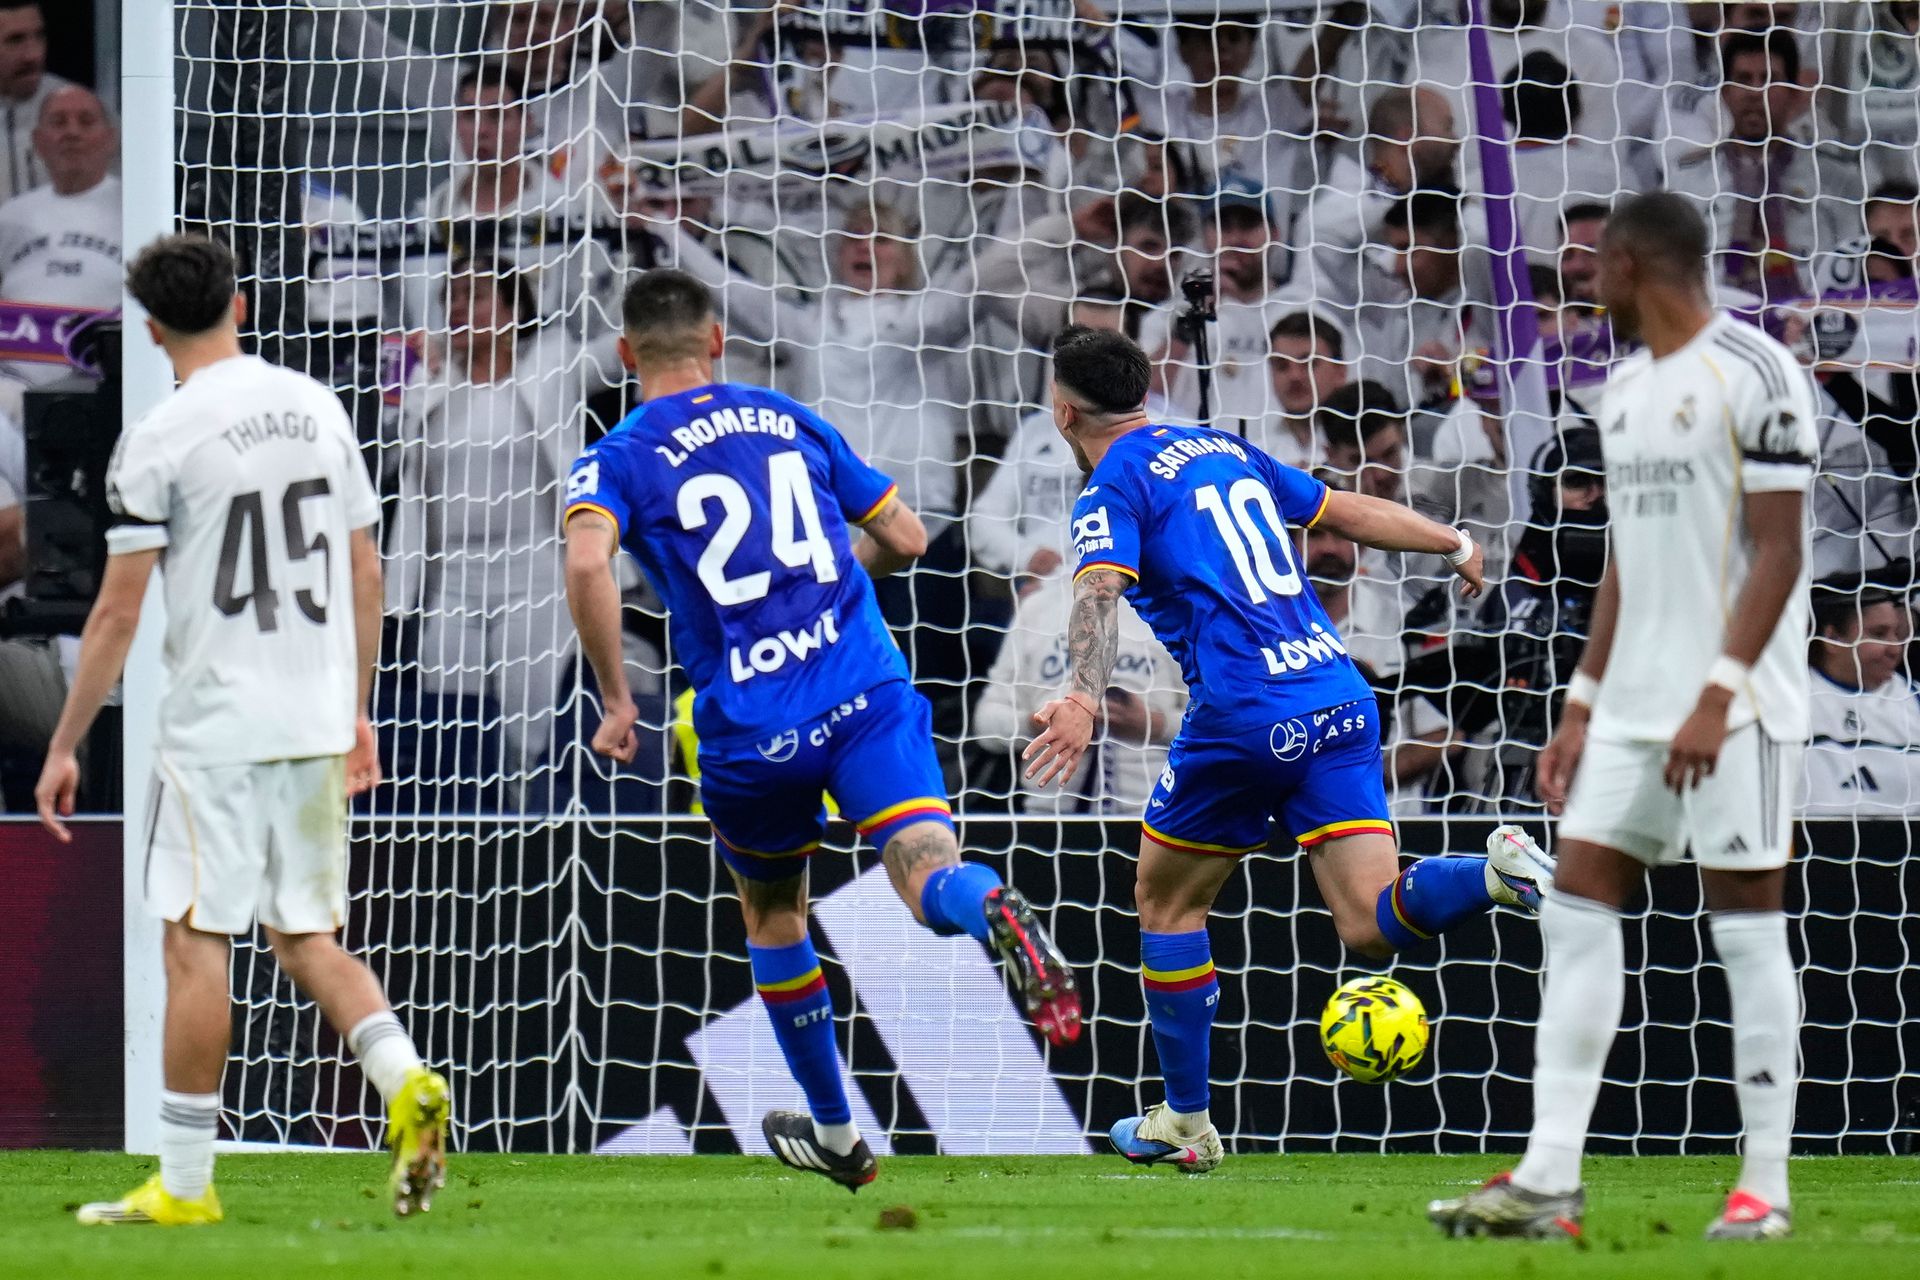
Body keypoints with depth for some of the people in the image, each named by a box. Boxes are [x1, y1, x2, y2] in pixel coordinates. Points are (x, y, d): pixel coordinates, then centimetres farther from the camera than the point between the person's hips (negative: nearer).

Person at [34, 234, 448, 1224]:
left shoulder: (158, 442, -9)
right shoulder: (315, 408, 8)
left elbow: (117, 612, -9)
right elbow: (364, 573, 13)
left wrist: (63, 749, -2)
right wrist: (356, 712, 22)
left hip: (215, 724, -6)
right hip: (317, 722, 6)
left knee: (195, 943, 0)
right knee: (306, 938, 14)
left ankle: (185, 1181, 3)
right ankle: (405, 1079, -9)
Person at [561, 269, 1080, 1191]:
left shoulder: (617, 460, 5)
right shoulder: (790, 422, 16)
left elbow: (586, 562, -17)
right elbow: (905, 538, 20)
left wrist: (616, 701, -9)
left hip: (749, 730, -1)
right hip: (866, 691, 1)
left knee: (771, 914, 24)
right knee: (928, 876, -14)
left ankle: (834, 1133, 34)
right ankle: (996, 911, -52)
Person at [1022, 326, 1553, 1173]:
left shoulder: (1114, 491, -1)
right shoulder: (1225, 451, 19)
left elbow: (1100, 593, -21)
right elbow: (1349, 512, 26)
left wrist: (1083, 698, -37)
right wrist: (1454, 546, 41)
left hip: (1244, 717, -6)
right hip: (1339, 695, 6)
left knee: (1166, 899, 16)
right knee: (1371, 926, 0)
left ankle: (1185, 1122, 20)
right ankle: (1497, 873, -28)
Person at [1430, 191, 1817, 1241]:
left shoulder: (1753, 375, -10)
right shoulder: (1625, 390, 16)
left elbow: (1777, 553, -14)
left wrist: (1717, 696, -21)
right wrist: (1583, 707, 17)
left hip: (1735, 708, -8)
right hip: (1633, 707, 8)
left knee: (1747, 924, -4)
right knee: (1578, 910, 1)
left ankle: (1765, 1186, 2)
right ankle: (1548, 1181, 0)